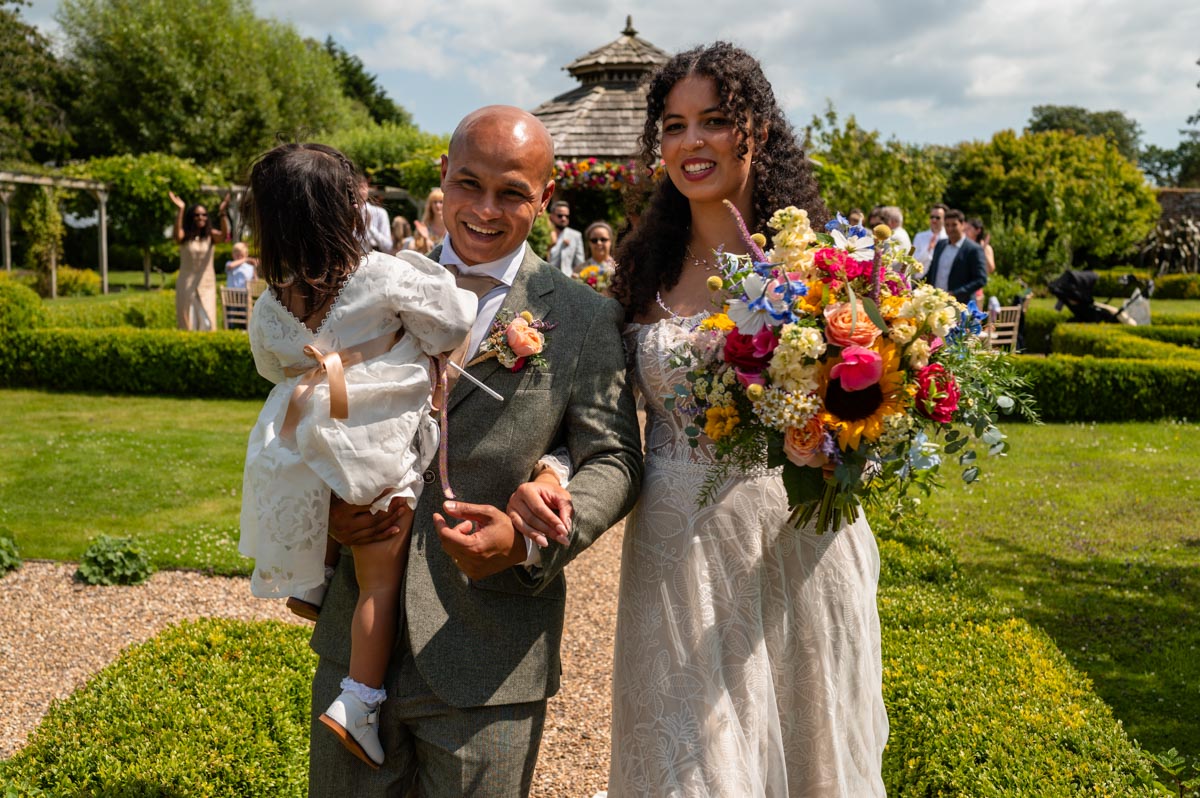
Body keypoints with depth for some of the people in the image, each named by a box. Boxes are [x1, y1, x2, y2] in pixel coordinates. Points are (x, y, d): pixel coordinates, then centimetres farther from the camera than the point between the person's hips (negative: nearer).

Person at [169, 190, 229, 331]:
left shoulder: (210, 236, 1)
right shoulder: (185, 237, -2)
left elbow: (224, 235, -19)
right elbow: (177, 236, -26)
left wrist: (222, 213, -34)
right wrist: (180, 211, -33)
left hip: (207, 284, 1)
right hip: (186, 284, -1)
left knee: (207, 322, -5)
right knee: (188, 322, 1)